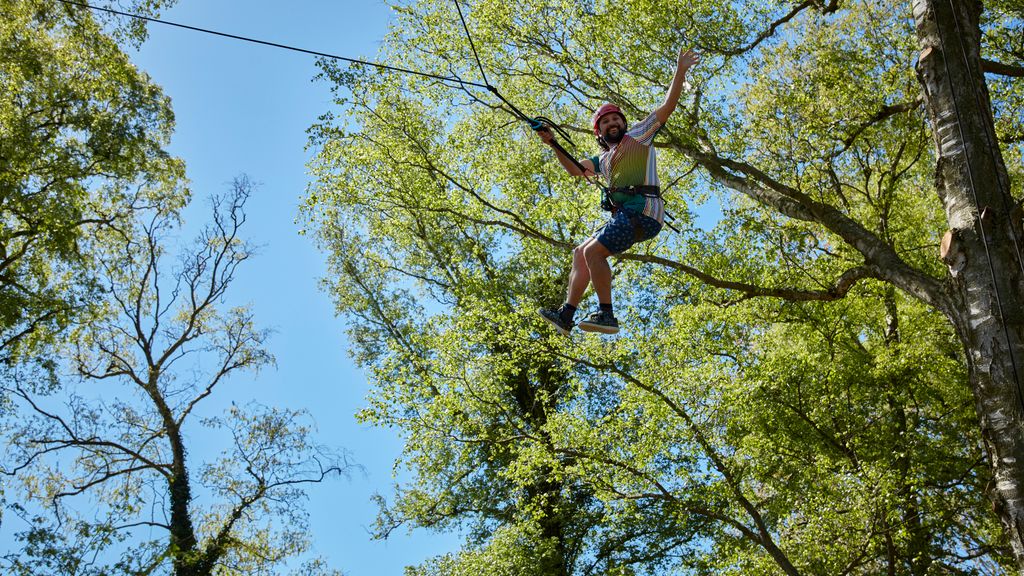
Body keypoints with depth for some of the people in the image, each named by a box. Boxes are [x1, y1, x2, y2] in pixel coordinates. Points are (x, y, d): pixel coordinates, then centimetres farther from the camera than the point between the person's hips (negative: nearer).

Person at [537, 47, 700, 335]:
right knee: (580, 254, 8)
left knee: (593, 251, -20)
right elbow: (574, 168, 28)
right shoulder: (604, 158, 29)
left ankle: (606, 315, -21)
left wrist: (680, 70, -4)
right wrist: (553, 143, 17)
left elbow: (667, 106, 4)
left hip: (642, 209, -9)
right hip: (625, 214, 9)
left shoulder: (638, 135, 10)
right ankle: (566, 316, 5)